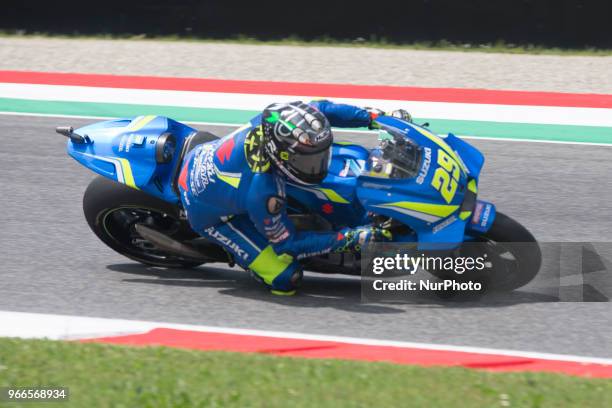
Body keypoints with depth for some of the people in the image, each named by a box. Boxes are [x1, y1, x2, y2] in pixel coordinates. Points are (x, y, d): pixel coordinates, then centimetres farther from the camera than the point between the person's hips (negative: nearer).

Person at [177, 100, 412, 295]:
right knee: (286, 279, -13)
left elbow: (321, 109, -7)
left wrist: (376, 117, -13)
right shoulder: (262, 192, -41)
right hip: (209, 214, -7)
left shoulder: (273, 119, -28)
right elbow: (287, 244, -24)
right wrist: (352, 239, -30)